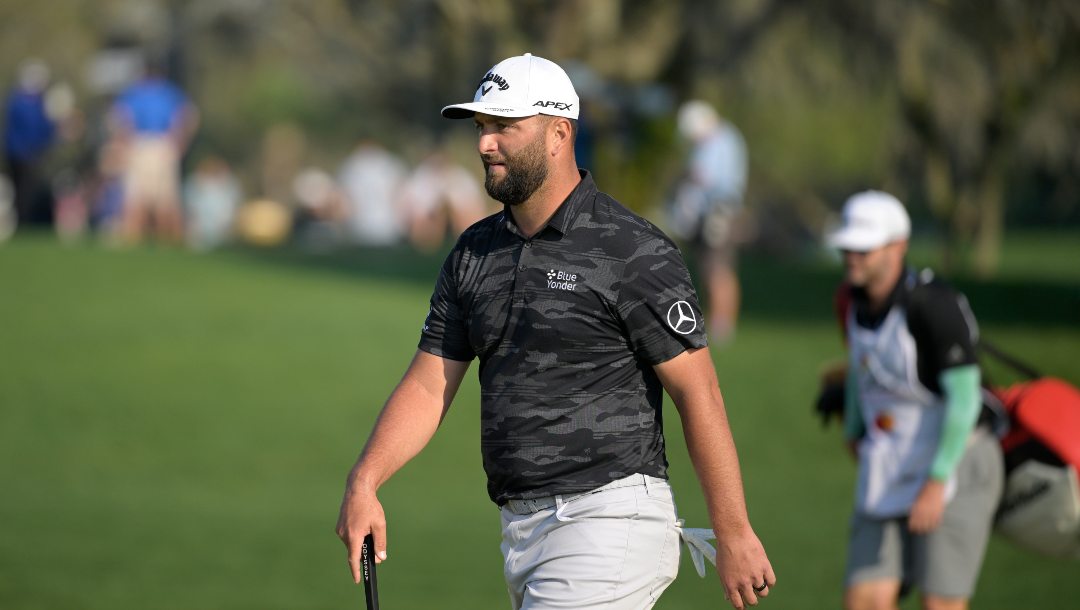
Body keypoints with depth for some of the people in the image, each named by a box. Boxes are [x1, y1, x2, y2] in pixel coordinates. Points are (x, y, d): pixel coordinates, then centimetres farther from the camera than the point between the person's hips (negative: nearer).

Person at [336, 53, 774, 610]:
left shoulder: (634, 252, -9)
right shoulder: (474, 253, 12)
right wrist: (364, 482, -6)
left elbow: (699, 394, -10)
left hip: (611, 519, -8)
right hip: (522, 528, 8)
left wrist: (734, 535, -12)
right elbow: (427, 385, 11)